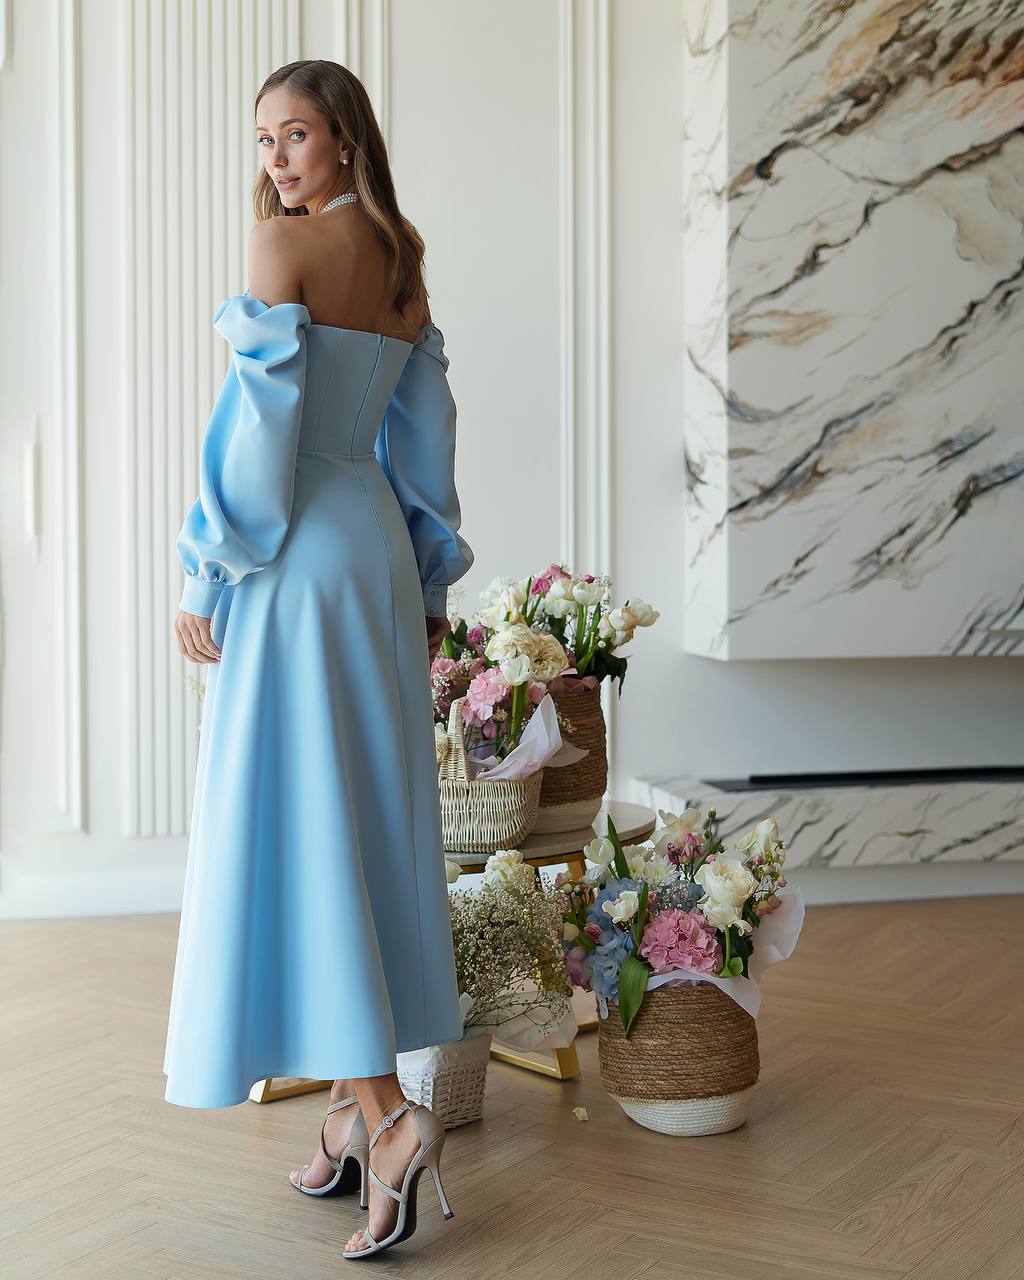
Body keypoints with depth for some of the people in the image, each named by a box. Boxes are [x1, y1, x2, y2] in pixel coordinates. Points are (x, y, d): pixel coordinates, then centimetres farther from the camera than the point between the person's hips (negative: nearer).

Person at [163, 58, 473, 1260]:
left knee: (286, 820, -4)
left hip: (296, 554, -8)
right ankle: (357, 1104, 19)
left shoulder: (282, 241, -10)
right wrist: (426, 586, 20)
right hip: (377, 545, 8)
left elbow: (259, 417, -16)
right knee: (366, 816, 10)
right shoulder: (401, 262, 13)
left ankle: (383, 1112, -8)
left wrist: (207, 579, -11)